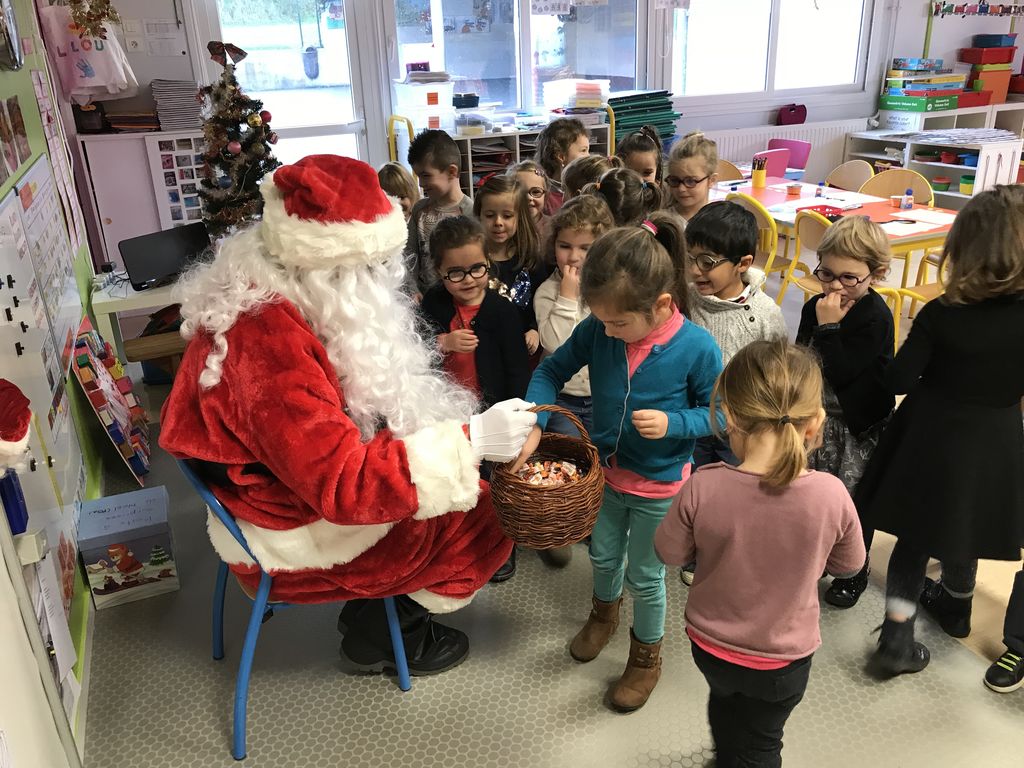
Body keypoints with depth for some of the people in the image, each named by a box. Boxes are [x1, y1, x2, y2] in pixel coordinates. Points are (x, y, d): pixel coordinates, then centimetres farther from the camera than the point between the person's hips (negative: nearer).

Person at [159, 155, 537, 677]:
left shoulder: (262, 295, -3)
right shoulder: (270, 342, -34)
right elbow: (344, 485, -35)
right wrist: (469, 441, -34)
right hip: (287, 538, -9)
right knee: (473, 514, -2)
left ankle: (384, 611, 22)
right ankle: (375, 639, 18)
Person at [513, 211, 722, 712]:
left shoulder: (696, 347, -27)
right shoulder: (598, 330, -19)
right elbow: (552, 370, -6)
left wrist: (672, 423, -32)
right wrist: (534, 425, -19)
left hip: (659, 484, -4)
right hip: (606, 468, 4)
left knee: (644, 575, 15)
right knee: (603, 555, 26)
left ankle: (647, 657, 43)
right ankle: (605, 611, 60)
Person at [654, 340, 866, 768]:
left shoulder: (702, 488, -29)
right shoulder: (830, 495, -27)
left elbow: (669, 553, -11)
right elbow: (848, 564, -6)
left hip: (710, 644, 2)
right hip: (783, 658, -1)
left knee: (725, 704, 35)